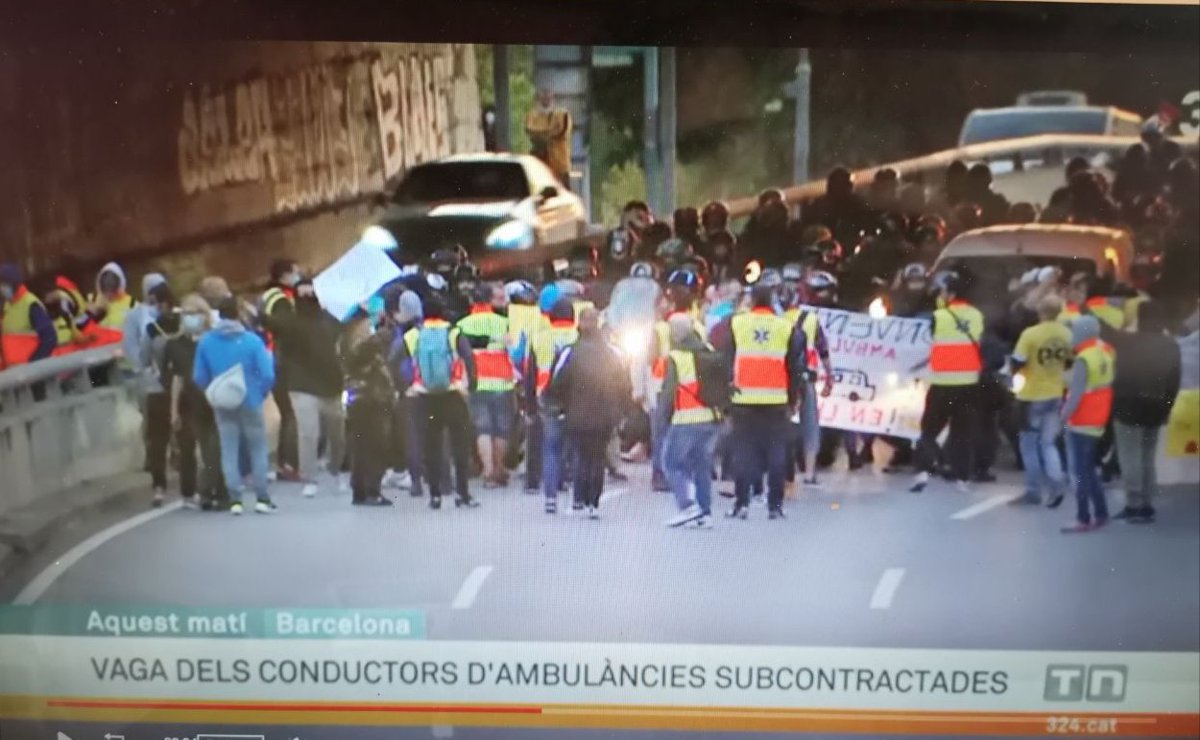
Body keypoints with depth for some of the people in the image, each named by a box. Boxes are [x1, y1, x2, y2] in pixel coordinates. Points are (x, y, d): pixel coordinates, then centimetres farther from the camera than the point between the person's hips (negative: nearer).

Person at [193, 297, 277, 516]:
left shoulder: (206, 342, -4)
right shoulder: (251, 340, -13)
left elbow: (199, 377, -2)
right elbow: (268, 374, -16)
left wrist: (213, 395, 13)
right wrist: (261, 393, 2)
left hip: (223, 405, 2)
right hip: (250, 402, -2)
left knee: (229, 451, 9)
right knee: (258, 450, 9)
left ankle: (235, 499, 7)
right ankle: (262, 498, 10)